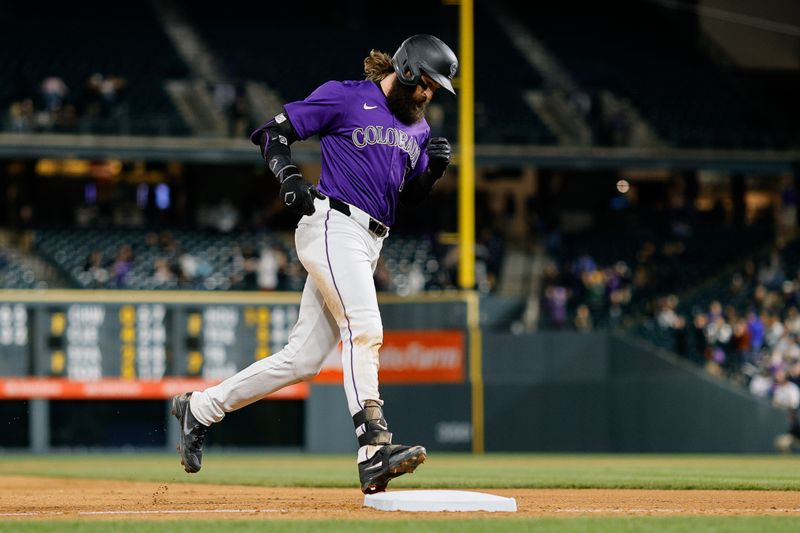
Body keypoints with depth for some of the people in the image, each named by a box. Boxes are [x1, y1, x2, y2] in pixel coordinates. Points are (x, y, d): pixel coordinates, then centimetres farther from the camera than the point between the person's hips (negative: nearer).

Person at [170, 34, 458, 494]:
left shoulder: (418, 126, 19)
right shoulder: (345, 97, -2)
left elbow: (412, 196, 22)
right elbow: (273, 132, -1)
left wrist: (434, 167, 1)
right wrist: (290, 178, -18)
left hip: (368, 244, 8)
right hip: (333, 226, -8)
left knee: (303, 359, 5)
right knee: (364, 330, -25)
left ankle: (200, 408, 18)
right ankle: (374, 449, -34)